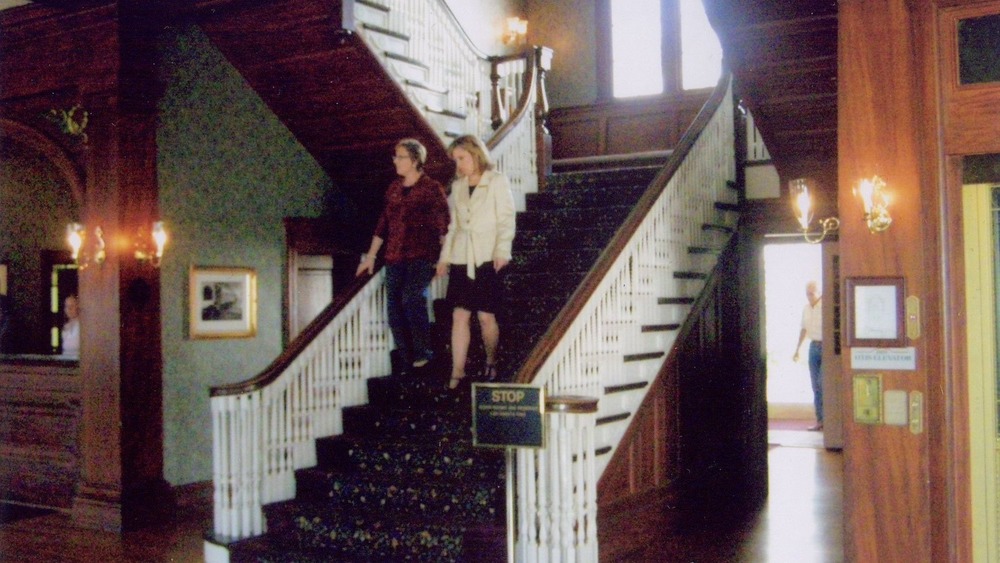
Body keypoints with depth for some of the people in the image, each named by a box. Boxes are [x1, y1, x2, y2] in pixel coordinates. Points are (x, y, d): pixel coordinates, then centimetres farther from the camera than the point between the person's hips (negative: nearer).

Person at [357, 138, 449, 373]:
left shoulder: (432, 188, -1)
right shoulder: (394, 188, 15)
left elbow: (443, 225, -4)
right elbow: (384, 223, 20)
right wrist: (370, 256, 19)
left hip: (422, 256, -6)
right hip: (395, 258, 6)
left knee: (412, 298, -24)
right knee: (395, 309, 1)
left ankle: (423, 353, -10)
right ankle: (406, 360, 11)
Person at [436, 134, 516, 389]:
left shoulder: (497, 182, 0)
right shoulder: (457, 186, 15)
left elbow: (506, 220, -5)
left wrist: (502, 251, -15)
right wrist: (445, 256, 13)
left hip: (486, 259, -4)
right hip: (461, 259, 4)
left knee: (486, 316, 0)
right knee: (459, 316, -2)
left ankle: (491, 363, 20)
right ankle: (457, 371, 0)